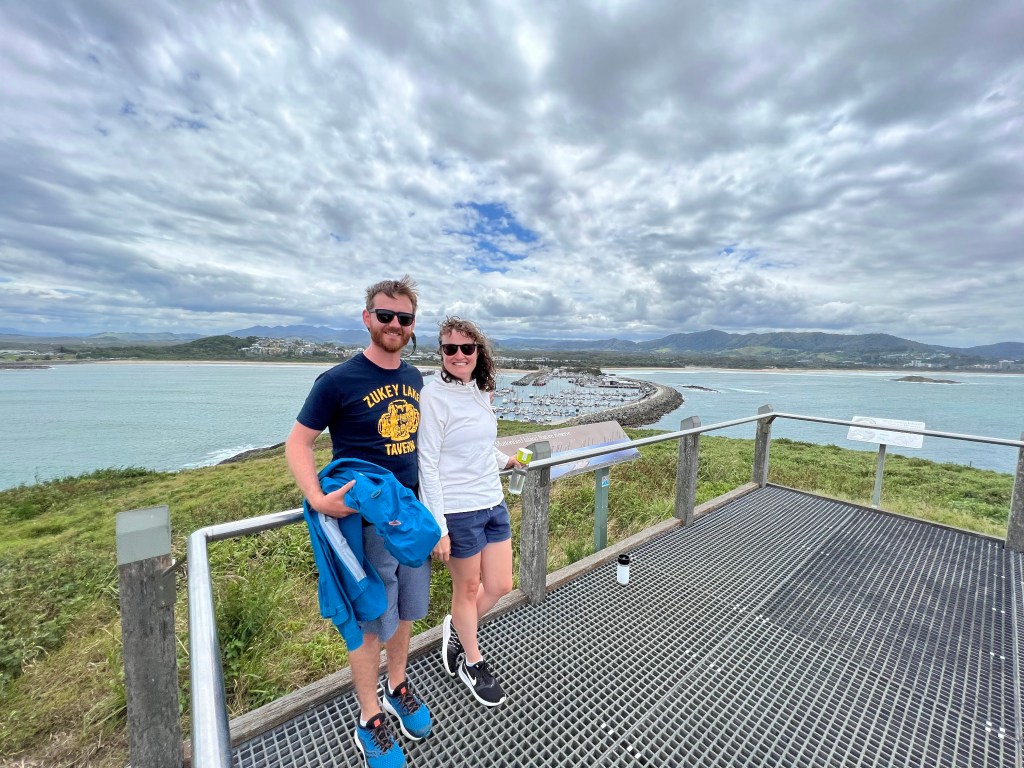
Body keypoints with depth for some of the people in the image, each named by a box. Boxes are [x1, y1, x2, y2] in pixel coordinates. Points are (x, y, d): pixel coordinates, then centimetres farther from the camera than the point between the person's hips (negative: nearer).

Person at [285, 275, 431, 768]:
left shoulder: (416, 379, 4)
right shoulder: (338, 381, -14)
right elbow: (297, 443, -9)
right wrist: (318, 499, -22)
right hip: (365, 520, -5)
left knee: (406, 611, 22)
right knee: (371, 624, 12)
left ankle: (397, 687, 48)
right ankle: (369, 722, 38)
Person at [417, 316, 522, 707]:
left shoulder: (480, 391, 5)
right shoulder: (434, 395, -16)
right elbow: (427, 464, -17)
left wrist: (506, 460, 25)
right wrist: (438, 527, -17)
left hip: (494, 503, 7)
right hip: (459, 511, -7)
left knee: (500, 586, 17)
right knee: (468, 589, 15)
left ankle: (455, 628, 47)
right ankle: (472, 663, 44)